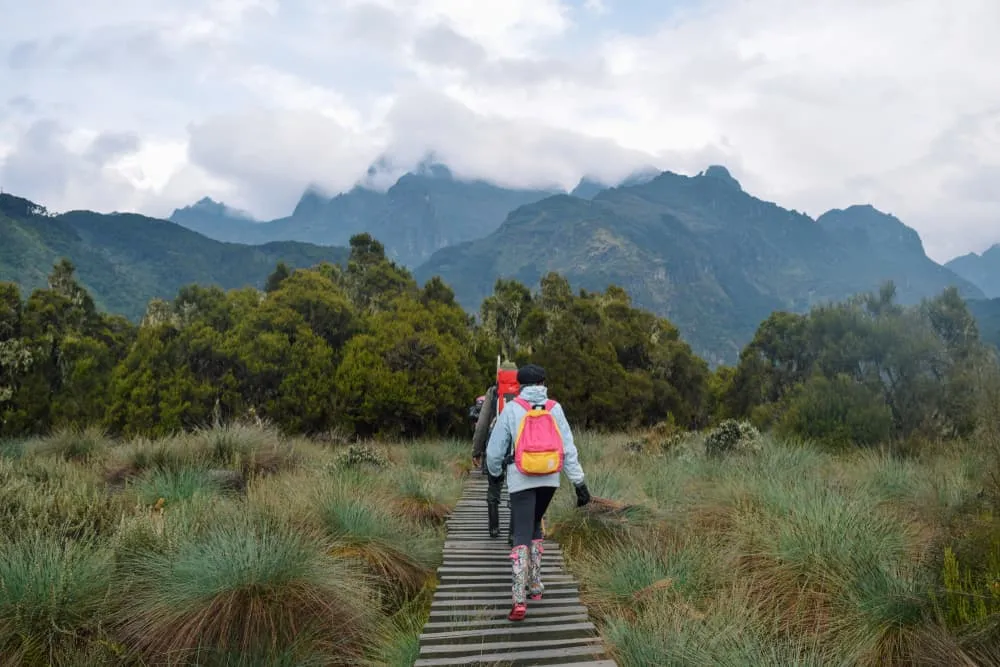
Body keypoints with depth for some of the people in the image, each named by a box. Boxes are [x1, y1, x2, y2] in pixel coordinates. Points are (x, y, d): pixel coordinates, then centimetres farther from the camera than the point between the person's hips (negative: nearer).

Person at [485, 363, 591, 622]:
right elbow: (568, 448, -2)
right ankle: (535, 585, 25)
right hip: (549, 479, 3)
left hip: (521, 479, -3)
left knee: (522, 536, -3)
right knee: (534, 527, 24)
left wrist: (494, 472, 22)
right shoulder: (554, 408, 3)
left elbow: (494, 449, 2)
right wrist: (580, 483, 1)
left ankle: (519, 600, -14)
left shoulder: (512, 409, -2)